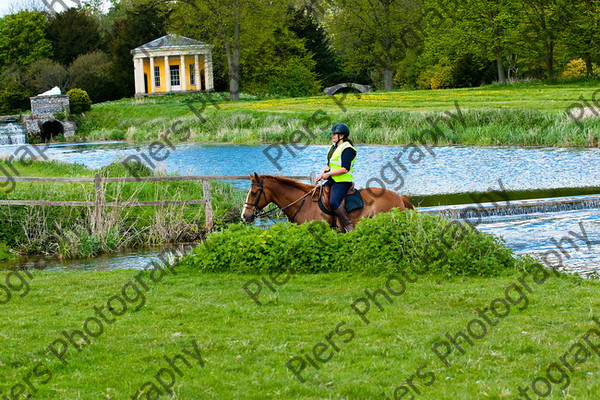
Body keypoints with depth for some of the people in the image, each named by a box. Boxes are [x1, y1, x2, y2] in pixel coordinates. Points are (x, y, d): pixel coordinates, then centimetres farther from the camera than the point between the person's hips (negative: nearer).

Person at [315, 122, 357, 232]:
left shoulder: (347, 149, -14)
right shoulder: (334, 147, 17)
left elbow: (345, 169, -22)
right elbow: (329, 165, 23)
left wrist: (329, 174, -19)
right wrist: (321, 175, 7)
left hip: (342, 182, -11)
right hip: (332, 181, 11)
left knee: (334, 202, -27)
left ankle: (349, 226, -23)